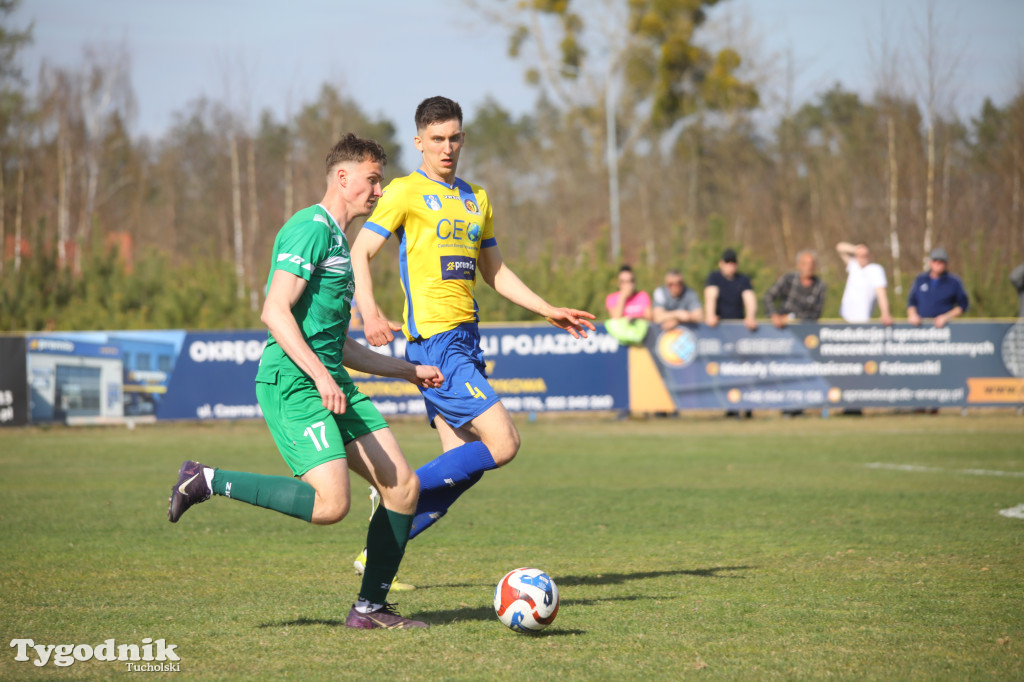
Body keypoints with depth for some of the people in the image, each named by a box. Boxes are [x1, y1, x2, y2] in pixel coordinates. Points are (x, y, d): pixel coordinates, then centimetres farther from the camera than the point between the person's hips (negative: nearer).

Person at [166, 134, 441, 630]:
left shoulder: (337, 240, 24)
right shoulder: (311, 227, -8)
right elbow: (275, 311, -19)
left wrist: (407, 370, 31)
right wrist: (320, 375, -25)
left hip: (331, 382, 10)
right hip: (292, 383, -10)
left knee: (403, 485, 1)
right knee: (331, 503, -22)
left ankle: (371, 608, 8)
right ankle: (208, 482, -7)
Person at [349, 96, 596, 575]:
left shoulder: (476, 199, 20)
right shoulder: (406, 192, -3)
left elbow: (494, 272, 29)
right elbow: (360, 252, -9)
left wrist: (549, 311, 23)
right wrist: (369, 311, -25)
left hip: (465, 339, 8)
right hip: (433, 339, -8)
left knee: (463, 464, 4)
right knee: (502, 443, -18)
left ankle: (378, 552, 10)